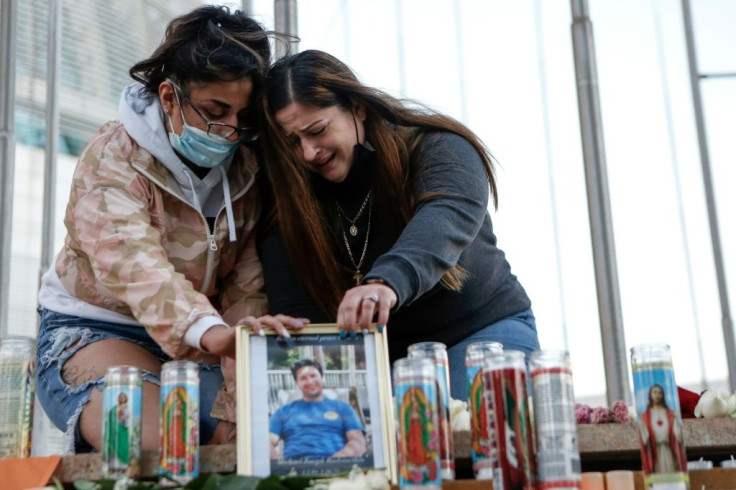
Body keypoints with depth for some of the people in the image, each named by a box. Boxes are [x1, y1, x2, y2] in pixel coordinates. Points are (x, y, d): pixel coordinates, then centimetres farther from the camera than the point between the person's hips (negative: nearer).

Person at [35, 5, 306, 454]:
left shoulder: (247, 168, -1)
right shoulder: (113, 159, -17)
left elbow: (246, 282, -7)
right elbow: (135, 265, -36)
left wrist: (247, 342, -28)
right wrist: (214, 333, -54)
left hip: (199, 347, 5)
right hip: (95, 329, -5)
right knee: (162, 447, -31)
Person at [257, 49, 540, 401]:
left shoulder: (436, 148, -13)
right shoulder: (292, 202, -3)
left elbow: (449, 216, -37)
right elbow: (295, 310, -10)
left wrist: (388, 281, -58)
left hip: (482, 331, -2)